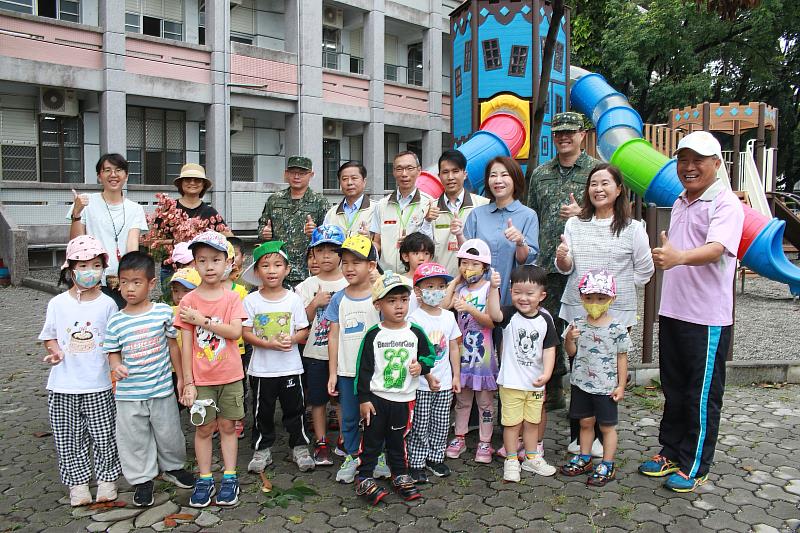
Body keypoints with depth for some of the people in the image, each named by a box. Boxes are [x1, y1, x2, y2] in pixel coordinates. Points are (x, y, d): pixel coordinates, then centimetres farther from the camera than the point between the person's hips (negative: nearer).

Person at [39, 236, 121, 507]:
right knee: (68, 438, 10)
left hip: (99, 385, -1)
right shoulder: (57, 303, -2)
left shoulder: (107, 304, -4)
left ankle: (106, 478, 27)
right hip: (63, 385, 1)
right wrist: (55, 351, -11)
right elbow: (49, 336, 9)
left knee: (104, 435, 8)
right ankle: (78, 482, 27)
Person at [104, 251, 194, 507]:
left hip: (162, 389, 0)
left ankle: (172, 467, 39)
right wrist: (116, 366, -20)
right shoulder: (116, 321, -5)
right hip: (129, 392, 0)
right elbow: (113, 352, 3)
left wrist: (180, 377, 6)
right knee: (134, 438, 11)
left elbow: (173, 344, 3)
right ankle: (142, 479, 29)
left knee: (168, 433, 14)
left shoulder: (163, 312, -6)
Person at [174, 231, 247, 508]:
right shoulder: (189, 301, -4)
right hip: (201, 378, 0)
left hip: (230, 376, 0)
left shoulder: (232, 298, -3)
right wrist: (188, 382, -6)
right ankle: (204, 480, 22)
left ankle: (229, 478, 20)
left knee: (227, 425, 10)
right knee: (203, 428, 9)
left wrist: (202, 320, -19)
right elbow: (186, 345, -4)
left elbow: (236, 331, -16)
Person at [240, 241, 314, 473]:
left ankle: (300, 447, 26)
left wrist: (291, 339, -19)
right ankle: (262, 448, 28)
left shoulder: (293, 299, -3)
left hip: (290, 367, 0)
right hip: (261, 368, 0)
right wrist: (269, 344, -19)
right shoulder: (251, 300, -4)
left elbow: (304, 330, 1)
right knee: (262, 411, 12)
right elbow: (246, 332, -5)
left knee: (294, 409, 11)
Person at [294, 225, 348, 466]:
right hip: (315, 353, 1)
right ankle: (321, 443, 22)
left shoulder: (350, 283, 0)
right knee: (318, 399, 9)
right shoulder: (308, 286, 2)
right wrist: (315, 303, -13)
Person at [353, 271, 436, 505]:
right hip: (376, 398, -2)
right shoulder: (373, 335, -9)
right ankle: (365, 479, 19)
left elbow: (429, 354, 12)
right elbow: (363, 368, -6)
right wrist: (363, 399, -7)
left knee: (398, 440, 15)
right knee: (372, 439, 6)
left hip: (404, 398, 2)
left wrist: (421, 366, -10)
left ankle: (400, 476, 31)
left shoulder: (415, 332, -3)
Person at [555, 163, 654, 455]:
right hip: (577, 310, 1)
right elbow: (566, 268, 2)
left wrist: (618, 288, 0)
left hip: (615, 313, -1)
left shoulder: (633, 228, 0)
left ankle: (600, 436, 23)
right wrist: (562, 258, -19)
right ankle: (577, 435, 20)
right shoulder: (574, 225, 7)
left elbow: (645, 270, 4)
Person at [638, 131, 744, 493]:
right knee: (674, 390, 18)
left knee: (702, 396, 5)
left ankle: (694, 467, 19)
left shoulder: (726, 203, -11)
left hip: (707, 318, -7)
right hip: (672, 312, 8)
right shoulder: (680, 204, 14)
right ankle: (671, 452, 32)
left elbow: (717, 248, -29)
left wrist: (679, 256, -46)